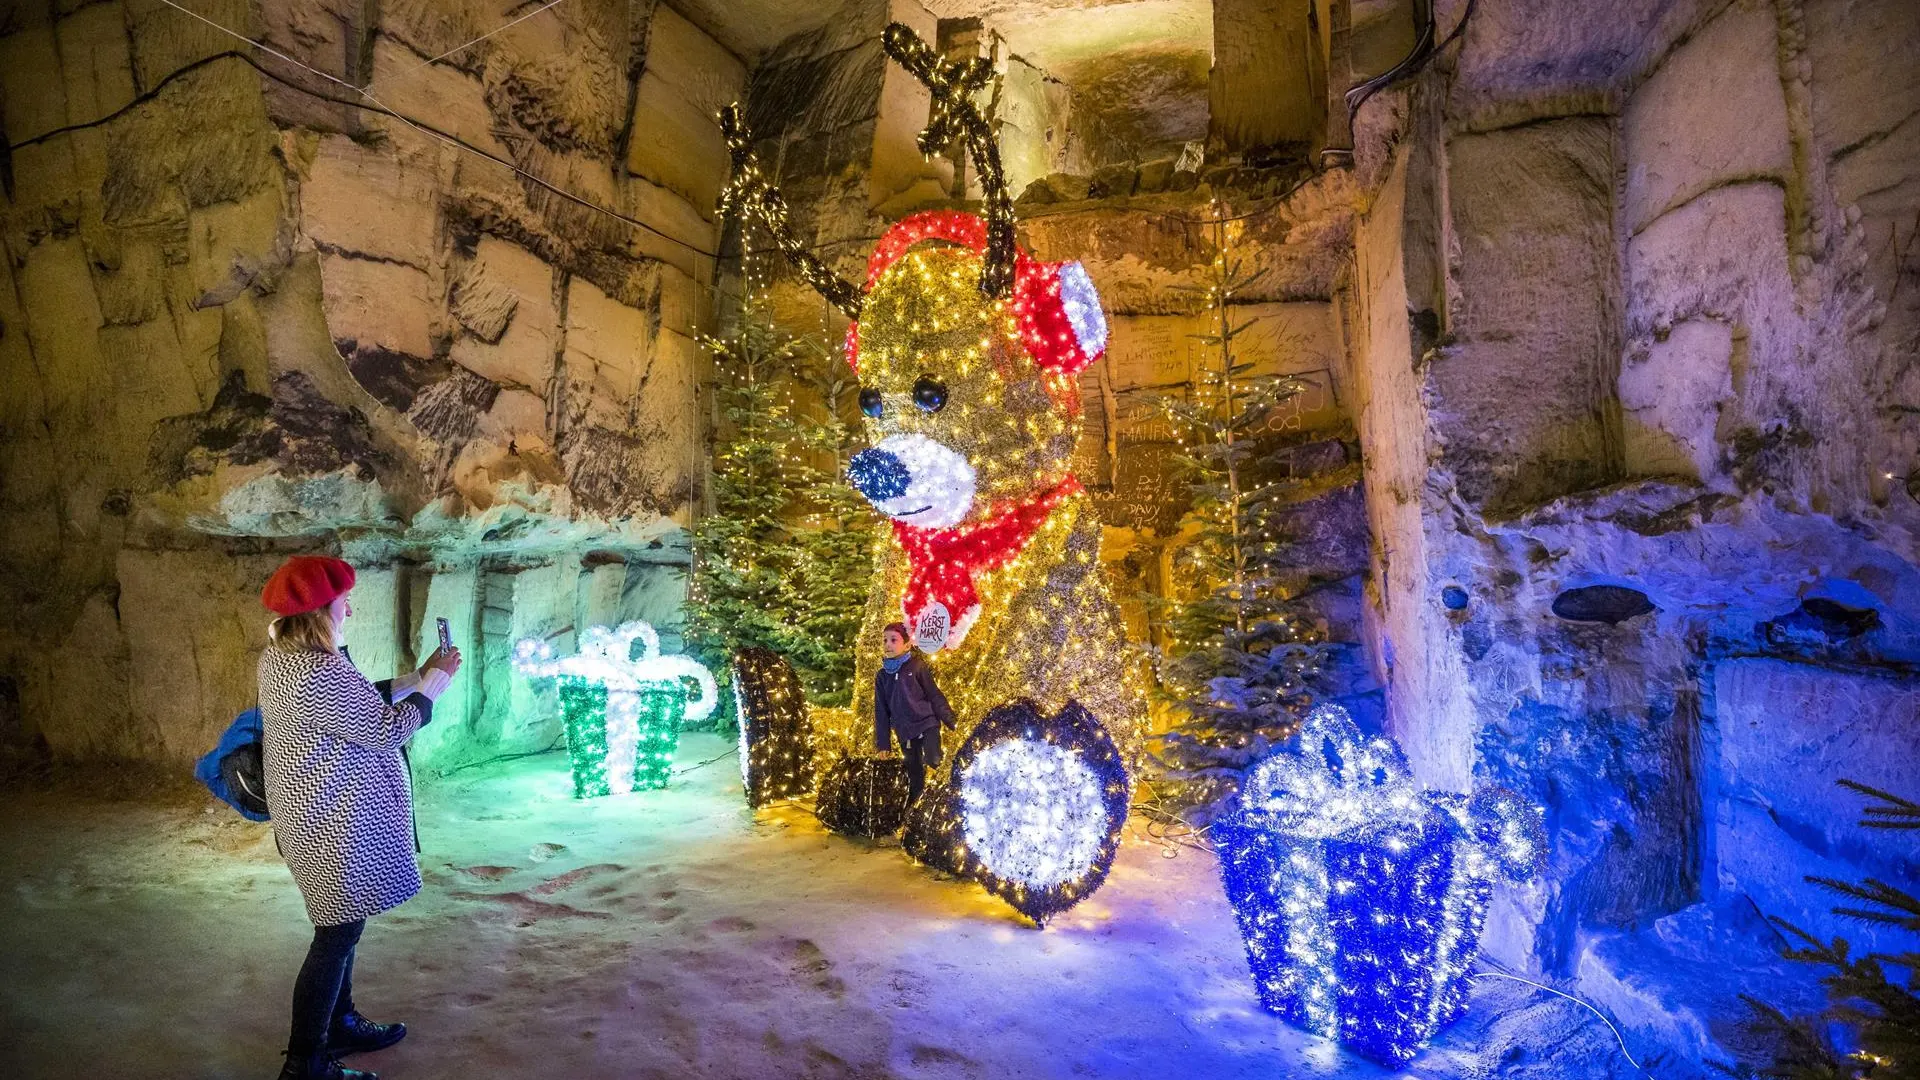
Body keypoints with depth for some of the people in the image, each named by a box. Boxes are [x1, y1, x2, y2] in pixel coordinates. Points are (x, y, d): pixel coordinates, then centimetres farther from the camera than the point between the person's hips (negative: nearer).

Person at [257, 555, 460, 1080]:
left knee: (341, 926, 23)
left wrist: (417, 676, 9)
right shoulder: (319, 672, -28)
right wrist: (432, 686, -9)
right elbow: (384, 729, -21)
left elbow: (359, 701, 12)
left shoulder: (278, 656, 4)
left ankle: (340, 1024, 39)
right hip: (337, 821, -10)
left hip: (313, 814, 10)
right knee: (337, 935, 3)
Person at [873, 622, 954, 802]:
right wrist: (883, 743, 9)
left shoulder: (918, 666, -4)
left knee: (933, 760, -24)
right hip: (905, 733, 4)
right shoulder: (882, 675, 7)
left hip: (928, 724, -4)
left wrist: (948, 720, -6)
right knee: (914, 776, 9)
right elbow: (881, 711, 11)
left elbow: (934, 695, -2)